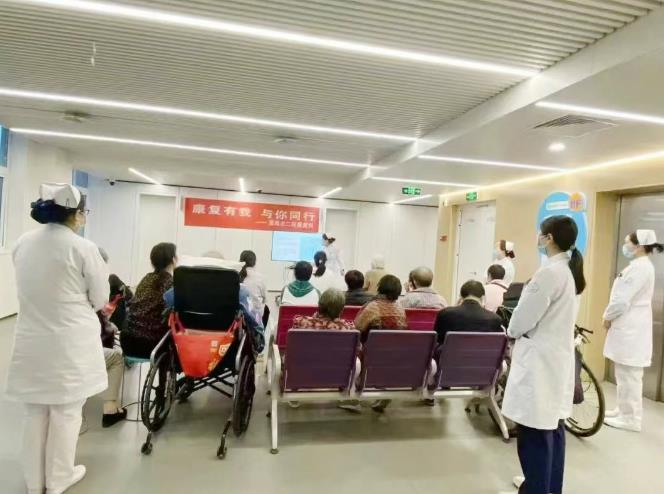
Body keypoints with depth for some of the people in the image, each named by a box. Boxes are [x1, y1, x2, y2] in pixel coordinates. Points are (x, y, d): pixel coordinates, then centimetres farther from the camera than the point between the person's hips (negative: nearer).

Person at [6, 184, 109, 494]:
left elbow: (30, 290, 14)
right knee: (66, 413, 11)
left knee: (35, 412, 18)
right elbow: (100, 299, -8)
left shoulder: (22, 243, 1)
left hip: (32, 341, 6)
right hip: (70, 343, -5)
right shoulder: (83, 248, -17)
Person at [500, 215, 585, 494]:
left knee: (535, 430, 1)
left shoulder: (550, 272, -20)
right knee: (552, 426, 19)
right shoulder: (571, 271, 9)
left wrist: (511, 333, 3)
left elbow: (524, 317, -17)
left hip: (540, 359, -10)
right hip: (559, 356, 10)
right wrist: (518, 331, 15)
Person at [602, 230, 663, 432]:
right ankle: (624, 410, 28)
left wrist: (608, 317, -7)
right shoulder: (641, 266, 15)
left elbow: (623, 299, -22)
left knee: (628, 375, -2)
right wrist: (612, 317, 15)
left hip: (631, 329, -11)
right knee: (625, 374, 18)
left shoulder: (639, 267, -19)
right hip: (630, 327, 11)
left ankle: (631, 418, 8)